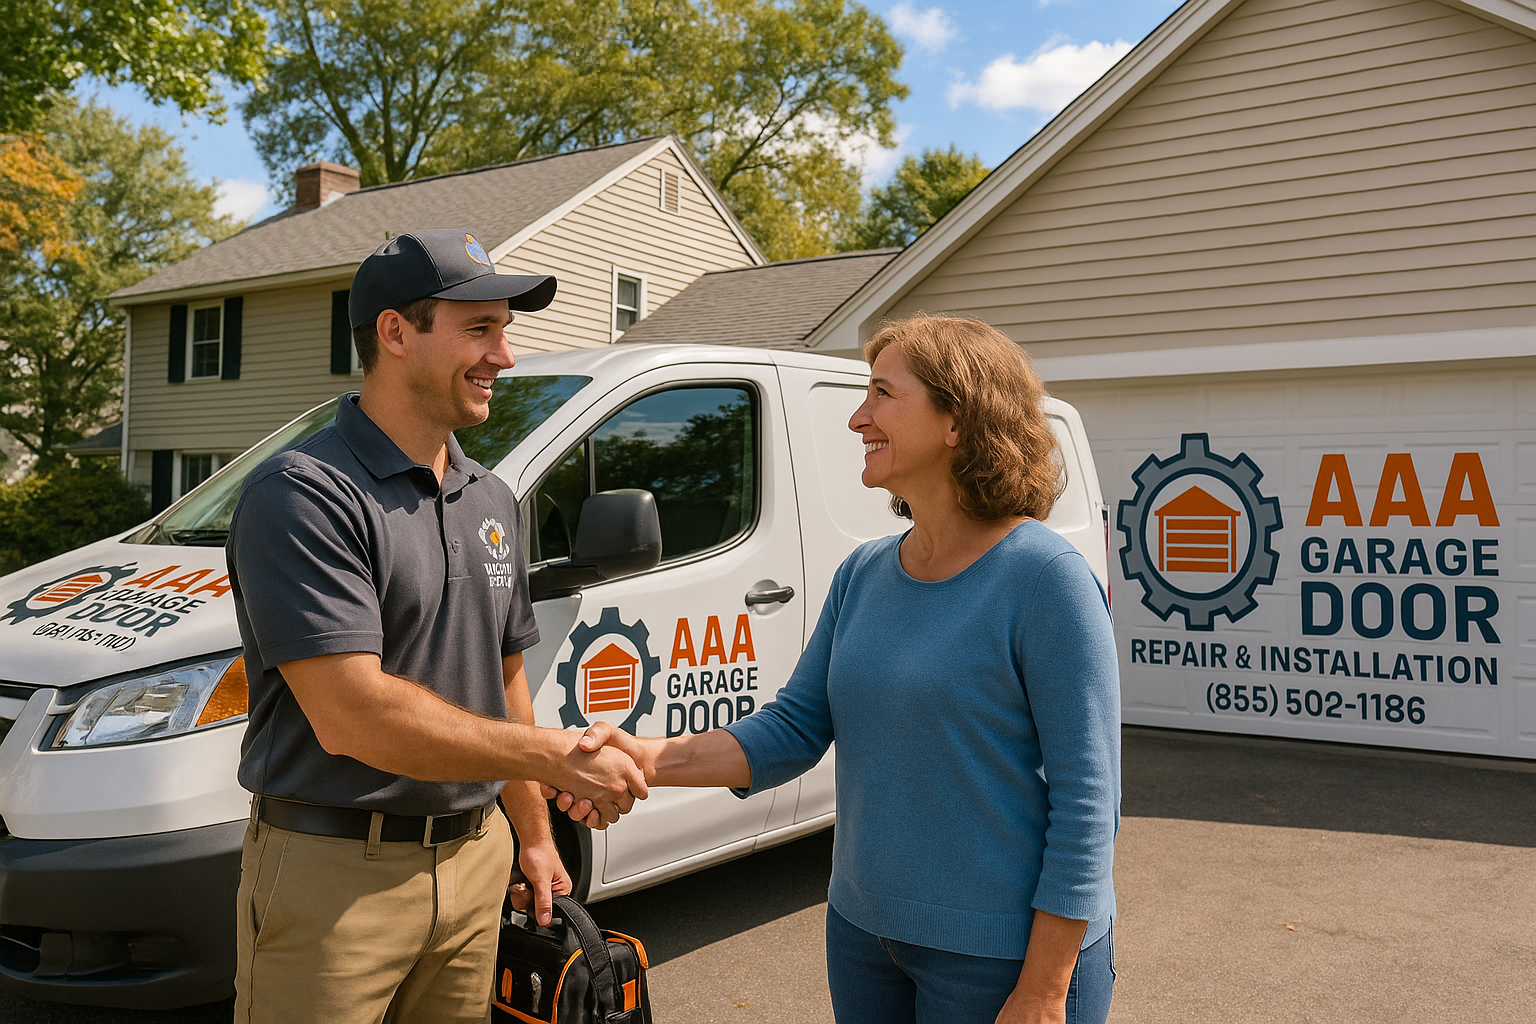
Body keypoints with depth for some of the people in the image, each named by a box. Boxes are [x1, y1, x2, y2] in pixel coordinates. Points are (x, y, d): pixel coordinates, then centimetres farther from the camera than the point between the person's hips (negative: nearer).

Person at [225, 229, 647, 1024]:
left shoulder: (492, 501, 9)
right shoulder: (305, 494, -16)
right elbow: (351, 716, -25)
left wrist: (534, 835, 18)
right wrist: (558, 756, -21)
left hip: (474, 861, 7)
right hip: (335, 874, -6)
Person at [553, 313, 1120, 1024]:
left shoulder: (1045, 578, -16)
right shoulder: (862, 575, 4)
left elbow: (1087, 800, -17)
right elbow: (794, 730, 2)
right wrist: (654, 760, -12)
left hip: (1004, 954, -6)